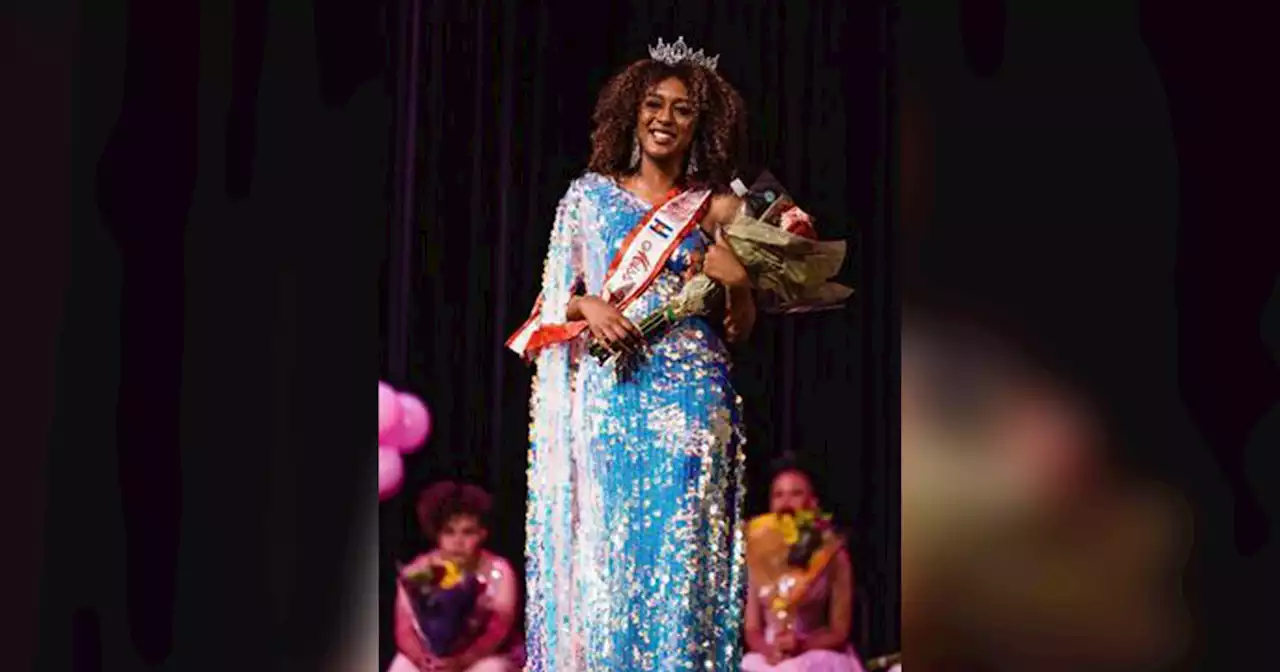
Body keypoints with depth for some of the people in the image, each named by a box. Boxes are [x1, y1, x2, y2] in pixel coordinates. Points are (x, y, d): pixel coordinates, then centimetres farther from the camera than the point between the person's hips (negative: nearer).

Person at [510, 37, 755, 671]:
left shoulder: (717, 209, 7)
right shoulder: (588, 194, 8)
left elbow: (739, 330, 10)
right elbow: (554, 298, 11)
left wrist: (740, 283, -9)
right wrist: (588, 307, -9)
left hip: (689, 401, 0)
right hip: (606, 397, 1)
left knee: (680, 552, -2)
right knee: (601, 547, 0)